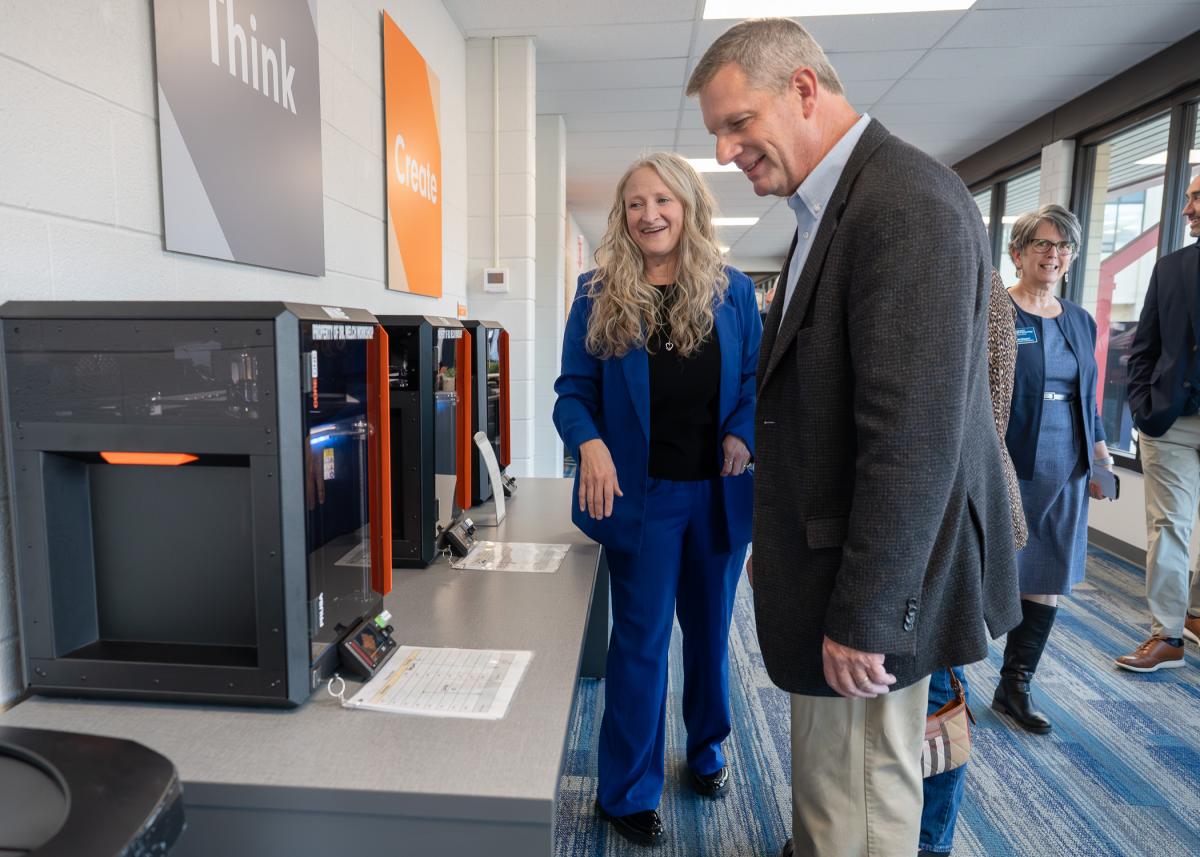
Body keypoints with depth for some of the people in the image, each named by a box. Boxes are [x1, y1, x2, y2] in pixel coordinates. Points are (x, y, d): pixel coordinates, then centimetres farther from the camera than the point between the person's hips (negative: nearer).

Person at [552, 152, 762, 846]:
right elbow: (574, 391, -2)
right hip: (641, 495, -2)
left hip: (719, 494, 3)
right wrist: (590, 443, -22)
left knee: (710, 630, 18)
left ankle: (708, 751, 43)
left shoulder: (733, 292, 3)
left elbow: (756, 381, 6)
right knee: (641, 639, 6)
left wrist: (742, 436, -13)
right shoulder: (599, 294, -1)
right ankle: (629, 794, 24)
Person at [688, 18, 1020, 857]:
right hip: (833, 559, 9)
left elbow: (915, 439, -24)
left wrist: (863, 616, -19)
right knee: (824, 789, 25)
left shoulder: (909, 206, -19)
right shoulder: (831, 207, 11)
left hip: (876, 579, -9)